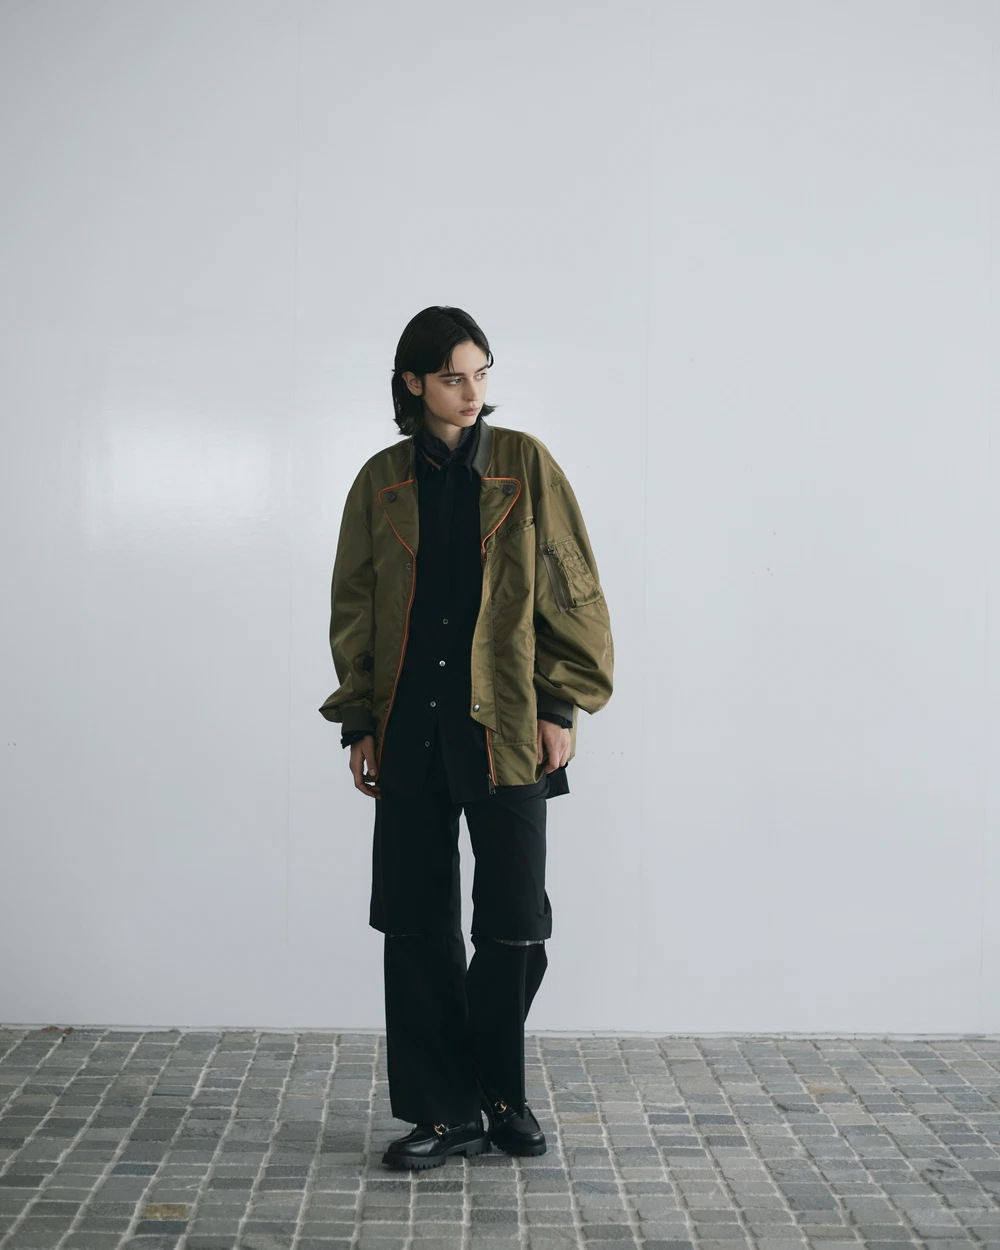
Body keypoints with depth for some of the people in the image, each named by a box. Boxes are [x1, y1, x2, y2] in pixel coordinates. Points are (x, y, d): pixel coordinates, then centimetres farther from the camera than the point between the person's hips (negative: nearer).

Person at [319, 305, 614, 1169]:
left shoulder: (525, 464, 1)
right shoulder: (382, 482, 7)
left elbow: (572, 589, 2)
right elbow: (354, 607, 12)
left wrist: (562, 706, -4)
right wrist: (358, 723, 7)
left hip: (506, 728, -2)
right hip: (409, 733, 2)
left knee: (515, 925, 0)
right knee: (417, 926, 4)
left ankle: (501, 1092, 22)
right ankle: (447, 1111, 16)